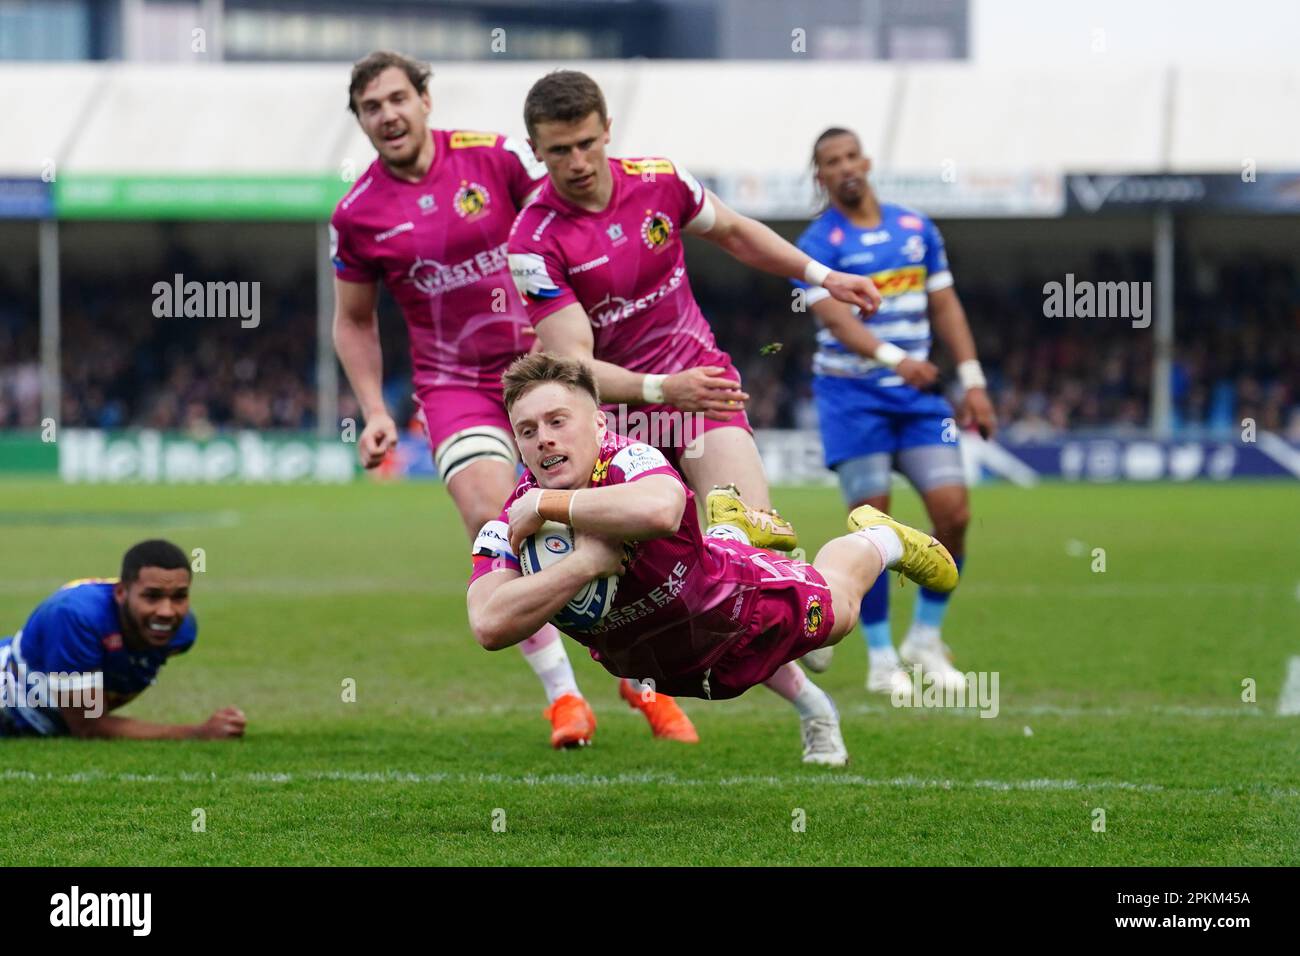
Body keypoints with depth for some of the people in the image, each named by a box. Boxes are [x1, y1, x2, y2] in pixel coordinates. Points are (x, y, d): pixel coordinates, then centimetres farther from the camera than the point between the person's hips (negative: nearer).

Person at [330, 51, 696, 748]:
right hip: (455, 384, 0)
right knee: (491, 523, -21)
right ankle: (562, 696, -10)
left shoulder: (493, 156, -7)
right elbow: (353, 321, 9)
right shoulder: (358, 215, -4)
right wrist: (375, 412, -1)